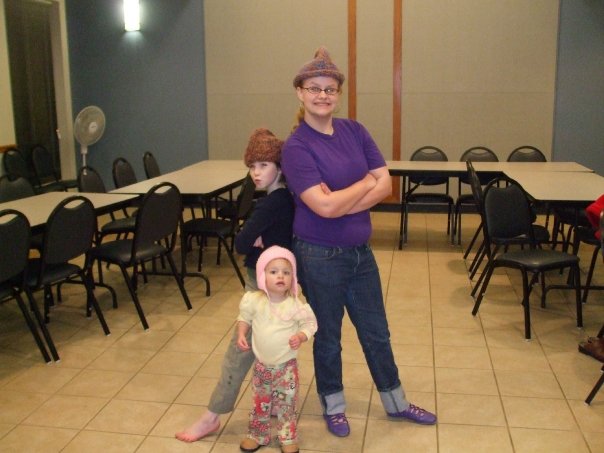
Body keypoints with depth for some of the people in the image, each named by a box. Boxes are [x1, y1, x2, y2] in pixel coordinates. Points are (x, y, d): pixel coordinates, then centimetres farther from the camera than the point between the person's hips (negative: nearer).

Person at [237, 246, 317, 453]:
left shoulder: (296, 304, -17)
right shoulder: (254, 300, -11)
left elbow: (310, 323, -6)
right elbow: (244, 318, 6)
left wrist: (301, 336, -25)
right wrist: (241, 334, -9)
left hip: (286, 366, -2)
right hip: (261, 365, 2)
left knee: (287, 403, 5)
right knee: (260, 403, 15)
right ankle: (257, 435, 34)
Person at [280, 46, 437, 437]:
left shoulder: (355, 131, 1)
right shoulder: (296, 147, -16)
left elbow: (386, 186, -4)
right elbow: (324, 206, -25)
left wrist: (342, 203, -18)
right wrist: (366, 182, -10)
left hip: (360, 251, 5)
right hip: (320, 257, -5)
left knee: (377, 333, 20)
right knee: (328, 337, 14)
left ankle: (396, 403, 39)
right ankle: (334, 407, 37)